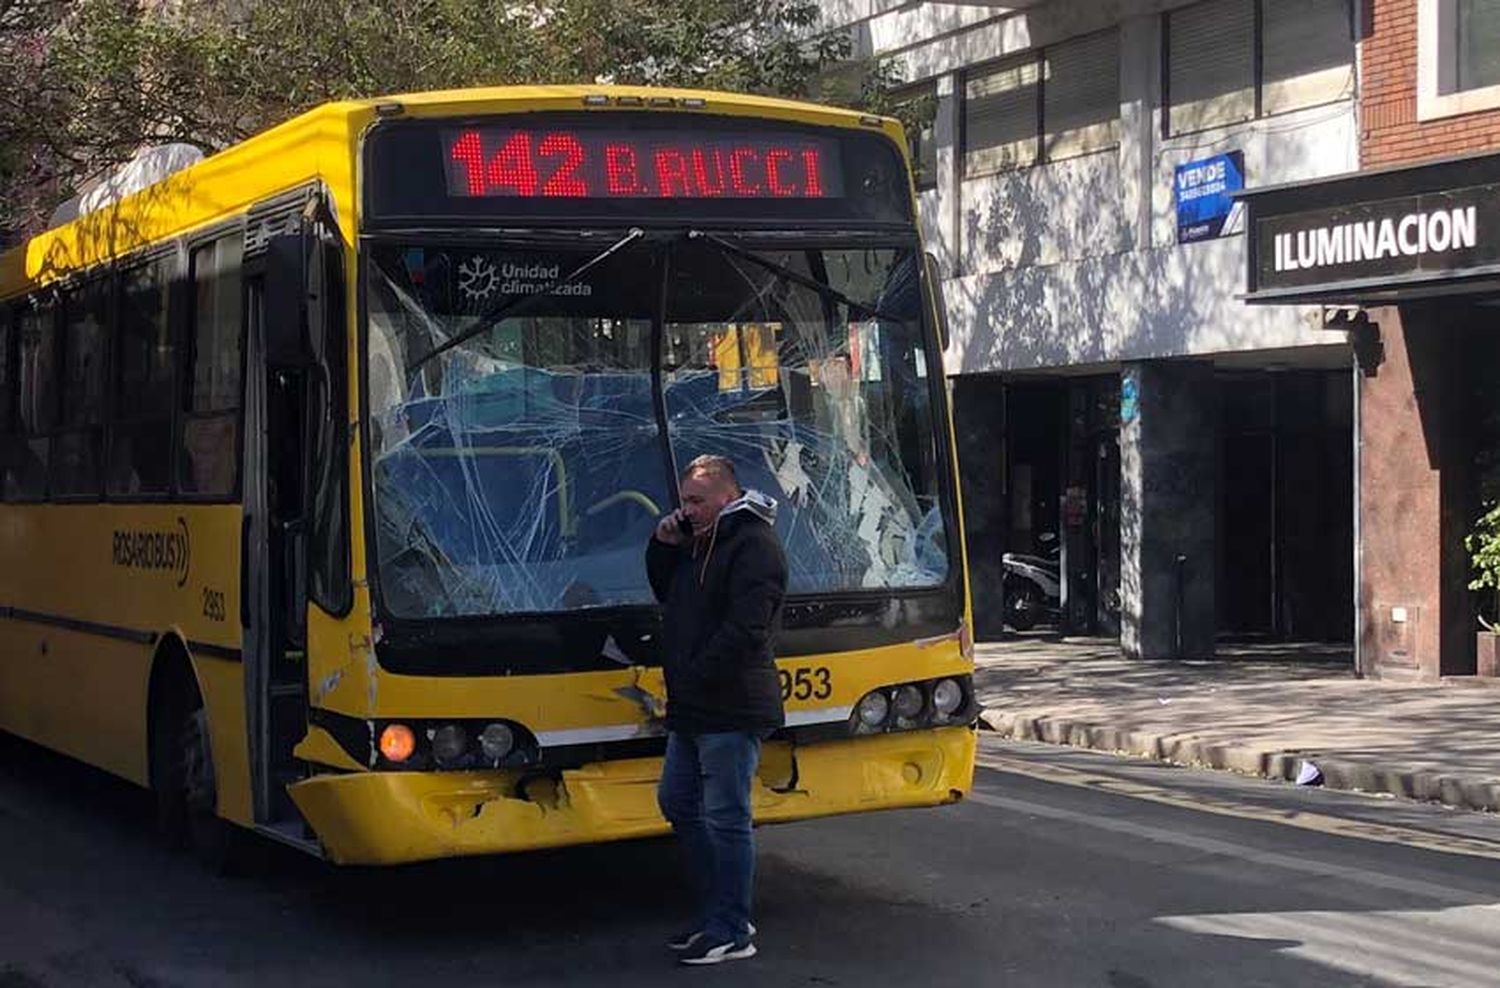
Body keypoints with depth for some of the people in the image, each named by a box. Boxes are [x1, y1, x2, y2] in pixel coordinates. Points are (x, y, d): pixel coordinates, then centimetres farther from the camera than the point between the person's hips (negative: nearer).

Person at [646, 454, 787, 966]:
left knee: (725, 818, -5)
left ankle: (732, 933, 3)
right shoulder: (700, 541, 17)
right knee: (677, 802, 16)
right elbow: (666, 593, 27)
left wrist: (695, 678, -20)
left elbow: (745, 629, -22)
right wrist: (664, 546, 10)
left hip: (732, 710, -10)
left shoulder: (753, 544, -14)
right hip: (693, 710, 11)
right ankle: (718, 913, 25)